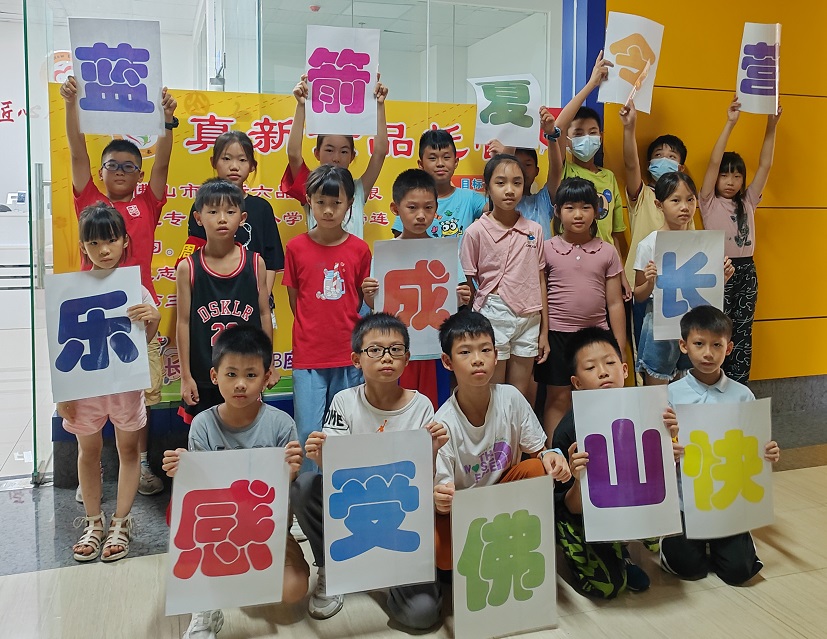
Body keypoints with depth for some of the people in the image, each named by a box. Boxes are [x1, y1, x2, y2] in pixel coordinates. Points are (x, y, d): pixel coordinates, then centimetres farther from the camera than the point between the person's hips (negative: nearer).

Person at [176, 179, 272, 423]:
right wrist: (186, 376, -2)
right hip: (203, 376, 0)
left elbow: (264, 314, 5)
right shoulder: (188, 268, -4)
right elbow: (184, 323, -2)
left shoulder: (255, 263, -2)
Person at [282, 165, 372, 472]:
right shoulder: (296, 247, -1)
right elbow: (294, 300, 8)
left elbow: (363, 301, 10)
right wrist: (315, 331, 4)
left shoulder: (360, 249, 2)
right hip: (308, 357, -1)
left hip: (349, 356, 1)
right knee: (308, 434, -1)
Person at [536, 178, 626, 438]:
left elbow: (615, 303, 5)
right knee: (558, 399, 6)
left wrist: (620, 348, 3)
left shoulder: (607, 252, 4)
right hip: (557, 334, -1)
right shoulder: (546, 249, 0)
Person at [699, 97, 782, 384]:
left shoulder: (747, 202, 12)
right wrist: (730, 123, -15)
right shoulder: (709, 203, -1)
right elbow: (713, 162, -10)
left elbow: (765, 166, 8)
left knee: (742, 336, 6)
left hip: (746, 271, 5)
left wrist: (771, 127, 1)